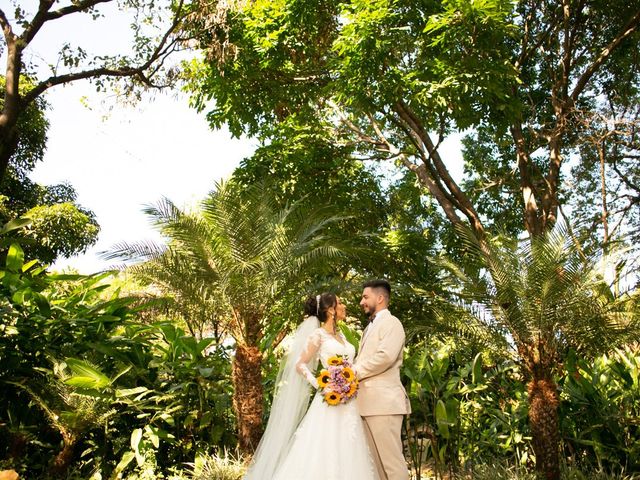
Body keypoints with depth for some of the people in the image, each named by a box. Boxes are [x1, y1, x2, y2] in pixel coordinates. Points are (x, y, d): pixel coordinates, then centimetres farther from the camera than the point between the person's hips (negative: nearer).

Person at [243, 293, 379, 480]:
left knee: (347, 456, 7)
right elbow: (299, 365, -8)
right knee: (326, 454, -5)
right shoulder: (318, 335, -7)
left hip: (349, 402, 7)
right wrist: (319, 385, -15)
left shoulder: (341, 335, 15)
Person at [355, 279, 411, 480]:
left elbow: (385, 356, -19)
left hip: (384, 401, -9)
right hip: (367, 402, 9)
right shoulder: (369, 328, 23)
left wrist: (354, 372, -11)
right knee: (375, 460, 11)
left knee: (391, 458, -6)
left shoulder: (391, 322, -5)